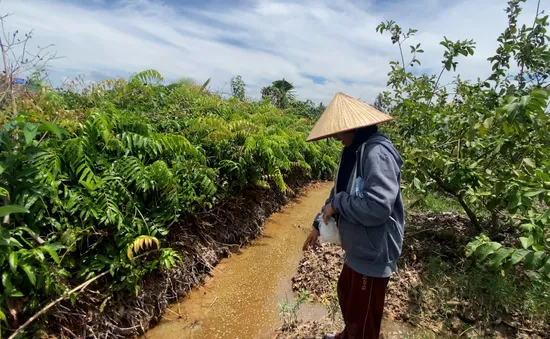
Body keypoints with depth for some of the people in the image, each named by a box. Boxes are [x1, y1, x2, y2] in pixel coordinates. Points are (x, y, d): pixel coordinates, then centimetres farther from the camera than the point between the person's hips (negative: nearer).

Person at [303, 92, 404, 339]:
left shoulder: (377, 153, -26)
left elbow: (378, 207, -36)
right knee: (346, 295, 30)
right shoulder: (354, 151, 5)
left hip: (373, 254, -10)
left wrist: (337, 204, -21)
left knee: (363, 318, 12)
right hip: (358, 248, 10)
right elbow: (340, 191, 14)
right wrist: (319, 224, 13)